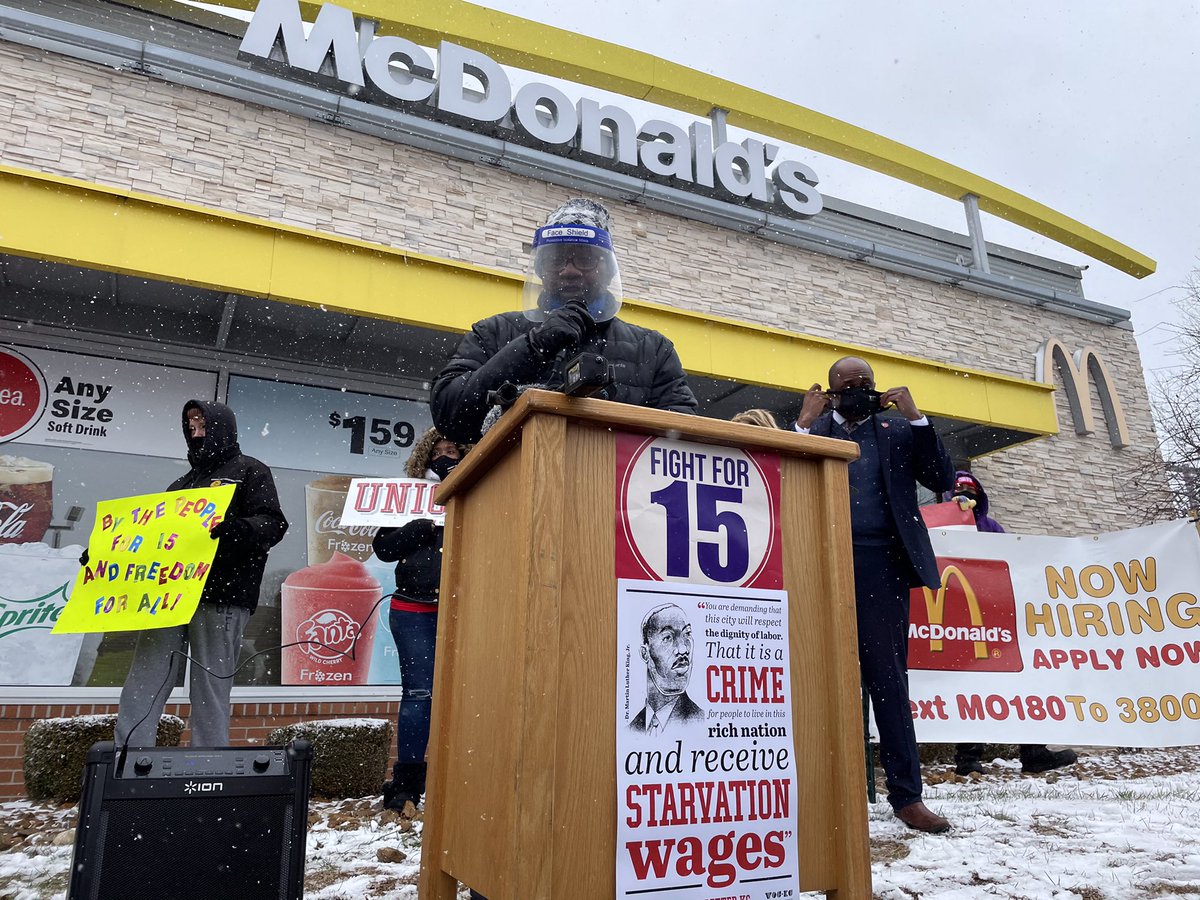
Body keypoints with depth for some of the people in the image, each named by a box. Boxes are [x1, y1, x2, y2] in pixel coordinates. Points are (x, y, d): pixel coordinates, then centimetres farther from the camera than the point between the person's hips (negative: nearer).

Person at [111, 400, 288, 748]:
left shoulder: (250, 471, 8)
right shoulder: (183, 483, 28)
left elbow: (273, 523, -7)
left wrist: (236, 528, -27)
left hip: (220, 598, -6)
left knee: (209, 692, -3)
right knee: (141, 689, 0)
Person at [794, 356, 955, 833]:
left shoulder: (898, 430, 15)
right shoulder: (813, 430, 12)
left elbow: (942, 480, 6)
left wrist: (915, 417, -1)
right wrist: (805, 422, -5)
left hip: (883, 564, 1)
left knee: (889, 680, 2)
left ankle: (906, 794, 9)